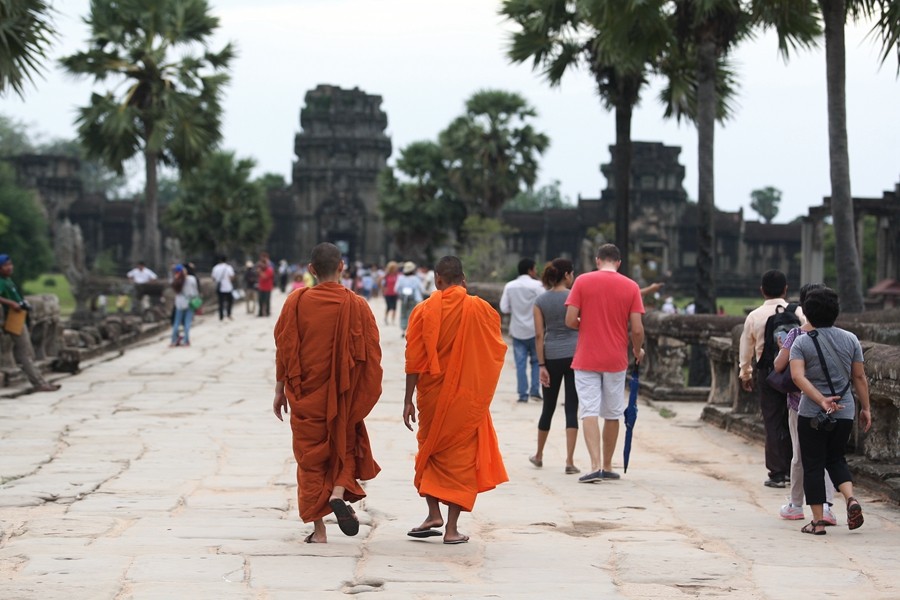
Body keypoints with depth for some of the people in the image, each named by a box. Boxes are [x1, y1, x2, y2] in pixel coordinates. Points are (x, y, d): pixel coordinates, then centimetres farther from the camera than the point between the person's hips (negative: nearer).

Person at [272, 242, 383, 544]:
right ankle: (339, 493, -5)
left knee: (311, 455, 8)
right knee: (346, 445, 22)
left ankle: (318, 529, 6)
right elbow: (370, 355, -4)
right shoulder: (356, 306, -7)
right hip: (344, 396, 0)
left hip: (306, 394, 0)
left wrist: (280, 391, 6)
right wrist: (367, 396, 7)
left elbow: (284, 350, -4)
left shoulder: (296, 302, -8)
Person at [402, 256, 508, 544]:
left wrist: (408, 400, -1)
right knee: (461, 456, 6)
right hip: (468, 398, 0)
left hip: (432, 396, 0)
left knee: (430, 450, 19)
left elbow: (414, 361, -7)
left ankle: (433, 514, 8)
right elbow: (497, 351, 4)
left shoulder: (424, 310, -6)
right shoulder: (481, 310, -5)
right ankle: (452, 528, 2)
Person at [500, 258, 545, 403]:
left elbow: (504, 308, -1)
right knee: (536, 361, 12)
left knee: (520, 363, 5)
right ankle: (535, 390, 3)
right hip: (534, 330, -2)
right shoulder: (537, 285, -10)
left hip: (517, 331, 2)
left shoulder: (510, 286, 0)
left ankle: (522, 394, 2)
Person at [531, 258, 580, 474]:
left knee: (548, 408, 16)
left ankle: (539, 455, 29)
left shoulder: (540, 301, 2)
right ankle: (570, 461, -7)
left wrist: (542, 365, -1)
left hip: (551, 357, 3)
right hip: (574, 355, -3)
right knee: (572, 408, -1)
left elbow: (539, 335, -2)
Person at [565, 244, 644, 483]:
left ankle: (596, 465, -16)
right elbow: (637, 329, -6)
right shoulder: (631, 287, -2)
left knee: (590, 412, -3)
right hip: (616, 360, 2)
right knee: (612, 414, 13)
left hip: (586, 359, -1)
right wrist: (638, 350, 14)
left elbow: (570, 320, -9)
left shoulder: (582, 281, -4)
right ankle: (607, 467, 21)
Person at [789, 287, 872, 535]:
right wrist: (865, 408, 11)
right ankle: (851, 498, -6)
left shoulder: (802, 342, -6)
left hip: (812, 413, -3)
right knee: (836, 459, 19)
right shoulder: (850, 339, 2)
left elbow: (798, 376, -20)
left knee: (813, 465, 5)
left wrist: (821, 401, -24)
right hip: (845, 412, 3)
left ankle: (818, 521, 5)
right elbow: (859, 377, 4)